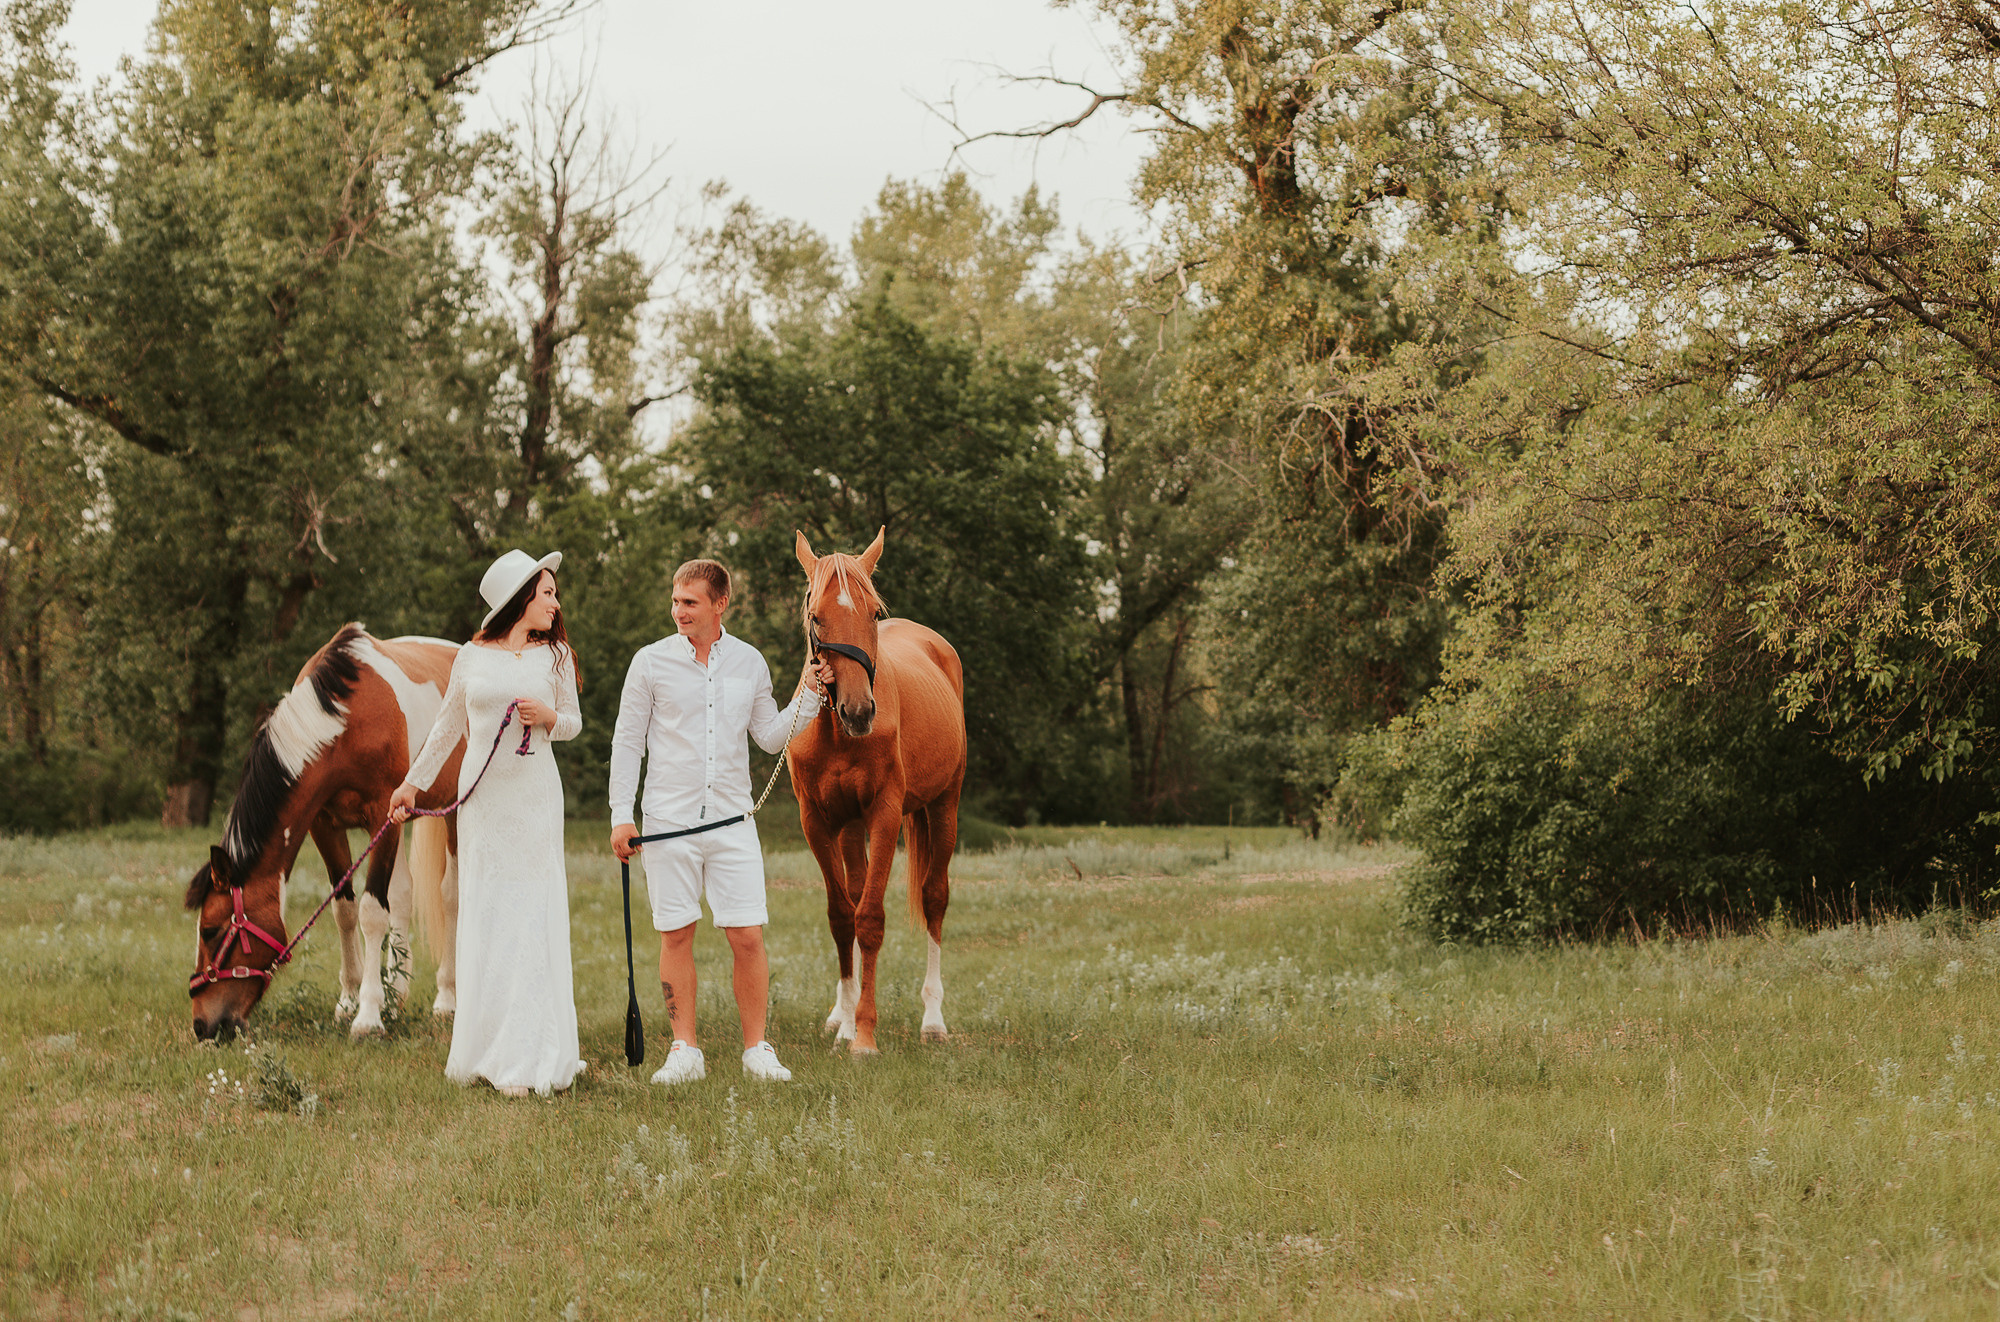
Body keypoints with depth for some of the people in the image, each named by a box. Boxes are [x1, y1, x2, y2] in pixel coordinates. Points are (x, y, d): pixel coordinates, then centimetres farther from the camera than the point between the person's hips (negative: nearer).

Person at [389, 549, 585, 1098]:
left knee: (534, 916, -6)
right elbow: (448, 726, 17)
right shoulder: (472, 657, 6)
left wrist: (550, 717, -9)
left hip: (535, 797, -1)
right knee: (482, 916, 0)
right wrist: (412, 783, 21)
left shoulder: (555, 654, 6)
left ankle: (531, 1057, -2)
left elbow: (573, 721, 13)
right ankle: (483, 1050, 8)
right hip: (482, 796, 1)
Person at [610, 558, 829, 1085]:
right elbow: (627, 741, 3)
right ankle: (684, 1051, 12)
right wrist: (621, 816, -2)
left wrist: (808, 695, 1)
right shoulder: (652, 662, 0)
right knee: (676, 935, 3)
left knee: (748, 937, -3)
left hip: (732, 819, 1)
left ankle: (757, 1049, 8)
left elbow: (771, 738, 14)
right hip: (669, 821, -1)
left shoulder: (750, 663, 7)